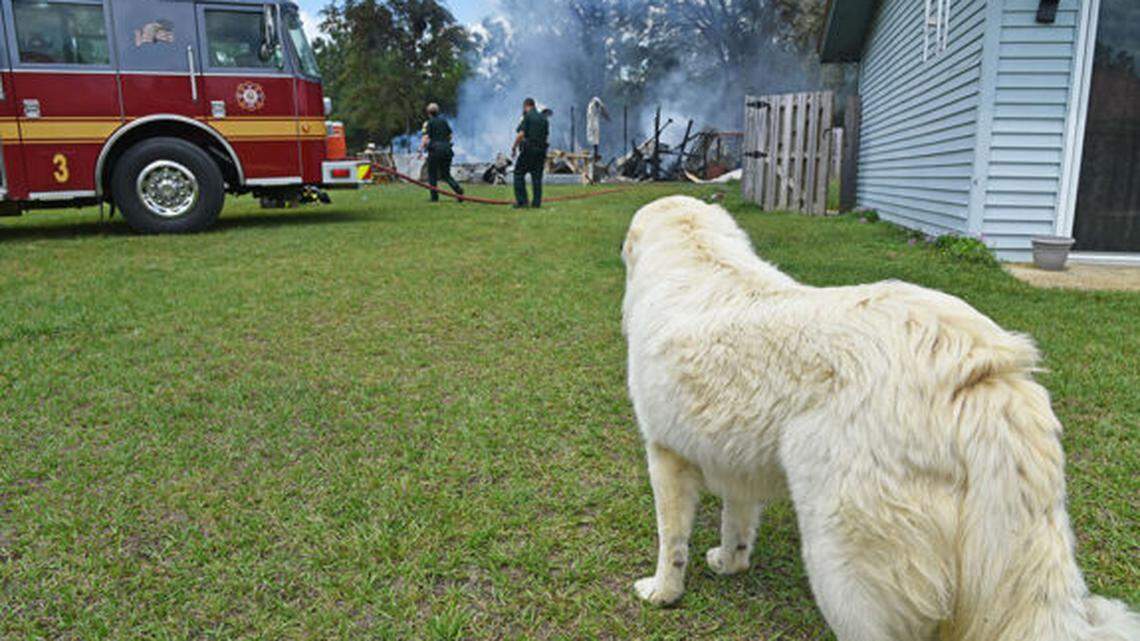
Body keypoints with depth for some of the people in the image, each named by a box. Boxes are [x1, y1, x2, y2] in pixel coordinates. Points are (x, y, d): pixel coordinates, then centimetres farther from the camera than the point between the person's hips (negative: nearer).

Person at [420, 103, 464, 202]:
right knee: (446, 174, 11)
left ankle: (434, 197, 6)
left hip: (435, 150, -5)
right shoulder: (444, 120, 12)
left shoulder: (428, 123, -3)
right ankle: (458, 189, -12)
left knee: (432, 175, 7)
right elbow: (450, 135, 14)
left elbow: (426, 137, -13)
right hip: (446, 149, 5)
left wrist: (421, 149, -12)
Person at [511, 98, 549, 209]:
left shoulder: (527, 116, -6)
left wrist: (514, 146, -3)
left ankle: (521, 201, -4)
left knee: (519, 173, 3)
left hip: (528, 149, -6)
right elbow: (546, 135, 14)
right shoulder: (543, 118, 13)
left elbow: (521, 134, -15)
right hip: (541, 150, 6)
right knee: (537, 176, 8)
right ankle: (536, 202, 5)